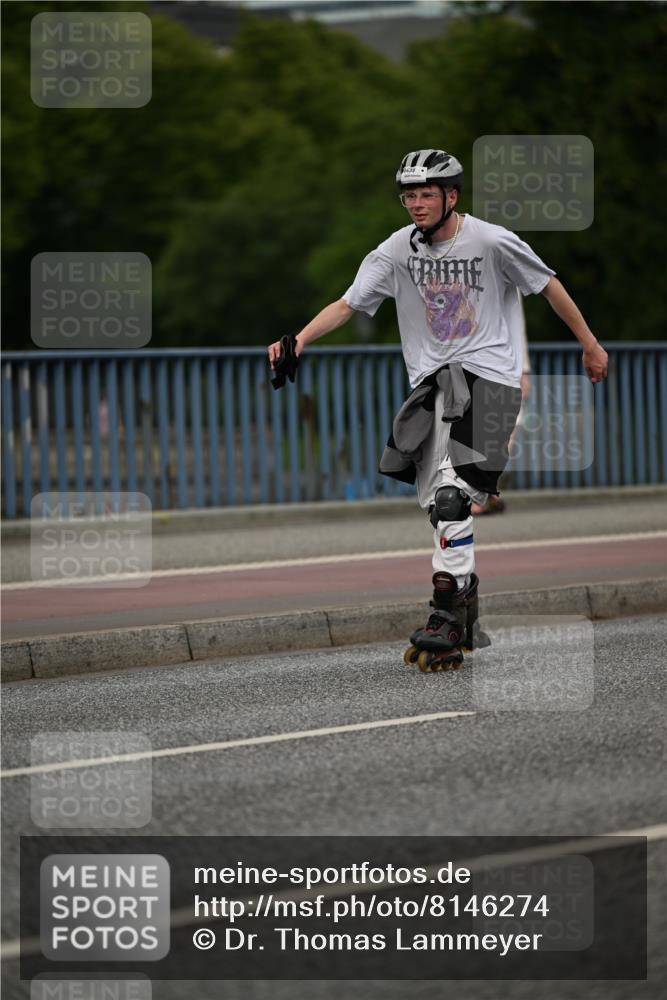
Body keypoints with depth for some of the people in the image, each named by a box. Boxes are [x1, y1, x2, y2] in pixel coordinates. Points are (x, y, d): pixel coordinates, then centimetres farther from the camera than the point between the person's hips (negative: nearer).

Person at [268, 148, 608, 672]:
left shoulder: (492, 241, -7)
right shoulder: (397, 250, 1)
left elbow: (549, 285, 5)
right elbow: (347, 303, -4)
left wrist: (590, 345, 13)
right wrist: (298, 341, -20)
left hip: (488, 374, -5)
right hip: (430, 380, 5)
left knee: (453, 491, -21)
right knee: (437, 504, 7)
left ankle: (447, 620, -22)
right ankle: (467, 606, 23)